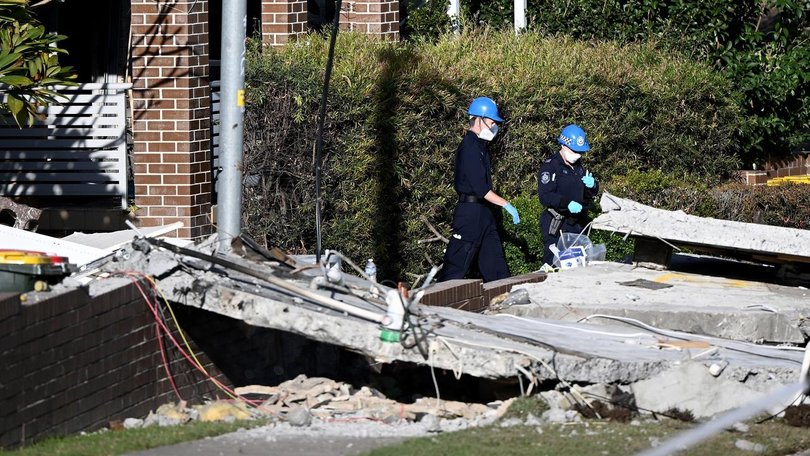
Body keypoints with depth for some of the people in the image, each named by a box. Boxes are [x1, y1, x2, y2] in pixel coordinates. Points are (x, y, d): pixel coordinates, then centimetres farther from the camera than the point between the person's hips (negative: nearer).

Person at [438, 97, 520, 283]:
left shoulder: (479, 145, 15)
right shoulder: (469, 147, -17)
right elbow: (480, 188, -22)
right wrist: (506, 205, -20)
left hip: (482, 211, 10)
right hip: (470, 211, -10)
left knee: (494, 259, 11)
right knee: (458, 260, -7)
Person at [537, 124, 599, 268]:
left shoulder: (578, 166, 18)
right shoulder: (550, 166, -8)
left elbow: (590, 194, 24)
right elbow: (545, 196, -17)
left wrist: (592, 185, -1)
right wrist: (567, 203, -32)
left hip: (578, 223, 8)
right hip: (556, 227, -8)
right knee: (553, 265, -15)